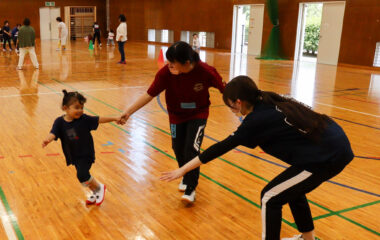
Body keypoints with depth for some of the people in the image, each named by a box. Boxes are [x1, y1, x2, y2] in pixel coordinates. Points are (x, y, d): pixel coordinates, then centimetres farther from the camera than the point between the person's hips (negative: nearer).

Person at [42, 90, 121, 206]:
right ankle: (95, 192, 42)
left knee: (82, 175, -20)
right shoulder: (60, 122, -11)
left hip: (86, 154, -4)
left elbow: (98, 119, -7)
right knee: (83, 176, 17)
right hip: (73, 156, 4)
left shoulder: (83, 119, -14)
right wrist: (47, 140, -45)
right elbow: (53, 133, -23)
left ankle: (99, 188, 6)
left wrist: (114, 118, -8)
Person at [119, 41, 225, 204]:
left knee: (192, 148, -12)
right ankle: (186, 176, 40)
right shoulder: (165, 73, -27)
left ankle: (190, 189, 7)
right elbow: (149, 95, -22)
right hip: (176, 115, 2)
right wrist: (128, 112, -28)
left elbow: (224, 89, -12)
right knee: (178, 149, 9)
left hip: (198, 114, -2)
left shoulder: (205, 71, -29)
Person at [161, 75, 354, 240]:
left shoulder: (257, 120, -12)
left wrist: (183, 170, -4)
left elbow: (222, 147, -10)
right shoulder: (272, 101, 8)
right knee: (291, 189, 26)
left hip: (327, 158, -9)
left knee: (270, 198, 3)